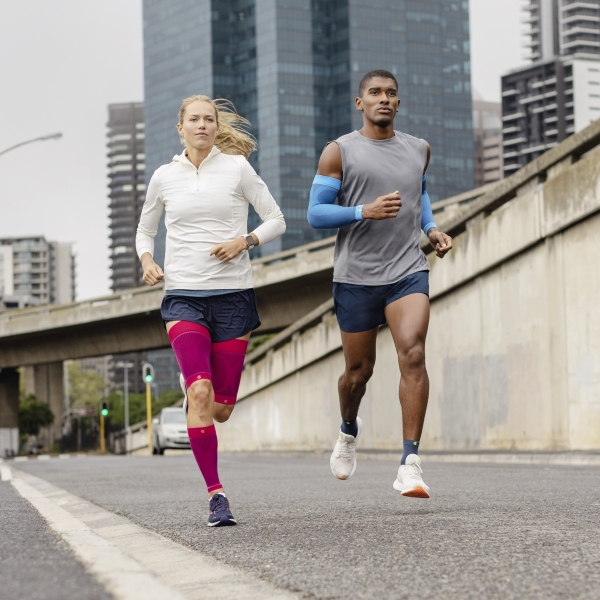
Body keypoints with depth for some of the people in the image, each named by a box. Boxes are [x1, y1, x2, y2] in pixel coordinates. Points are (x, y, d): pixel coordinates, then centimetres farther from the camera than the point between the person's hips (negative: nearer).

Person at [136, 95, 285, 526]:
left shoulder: (237, 168, 2)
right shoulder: (165, 177, 8)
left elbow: (276, 221, 7)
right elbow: (145, 230, 21)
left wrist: (244, 241, -12)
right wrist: (147, 260, 0)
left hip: (233, 295, 0)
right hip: (184, 296, 0)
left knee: (220, 409, 2)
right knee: (200, 392, -21)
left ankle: (193, 389, 40)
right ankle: (216, 494, -16)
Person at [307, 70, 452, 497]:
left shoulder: (419, 150, 12)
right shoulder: (339, 152, -1)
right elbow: (315, 213, -4)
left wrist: (431, 228, 12)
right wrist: (364, 212, -20)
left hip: (409, 271, 2)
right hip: (356, 276, -1)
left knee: (413, 354, -18)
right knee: (359, 370, 8)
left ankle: (411, 463, -19)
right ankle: (349, 431, 42)